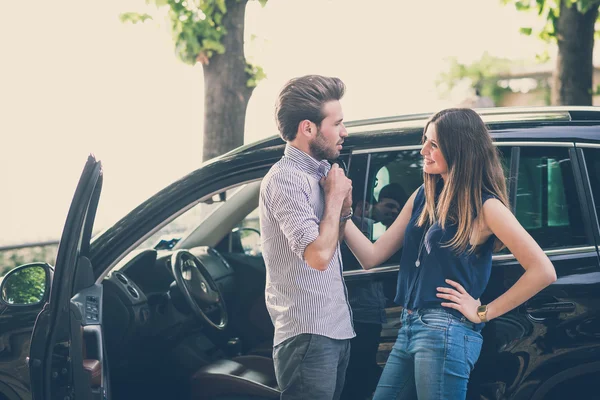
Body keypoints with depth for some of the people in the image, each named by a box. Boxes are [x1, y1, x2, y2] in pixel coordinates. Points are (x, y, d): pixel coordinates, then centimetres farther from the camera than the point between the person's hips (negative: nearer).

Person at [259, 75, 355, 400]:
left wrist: (344, 208, 4)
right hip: (309, 337, -9)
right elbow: (318, 255, -24)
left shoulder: (318, 173, 14)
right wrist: (335, 198, -10)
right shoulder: (286, 179, -14)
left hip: (335, 332, 9)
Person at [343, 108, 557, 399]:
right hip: (409, 329, 7)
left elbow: (543, 271, -15)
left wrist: (484, 312, -11)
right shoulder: (423, 197, 12)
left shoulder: (484, 206, -8)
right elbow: (371, 256, 9)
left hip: (446, 334, -7)